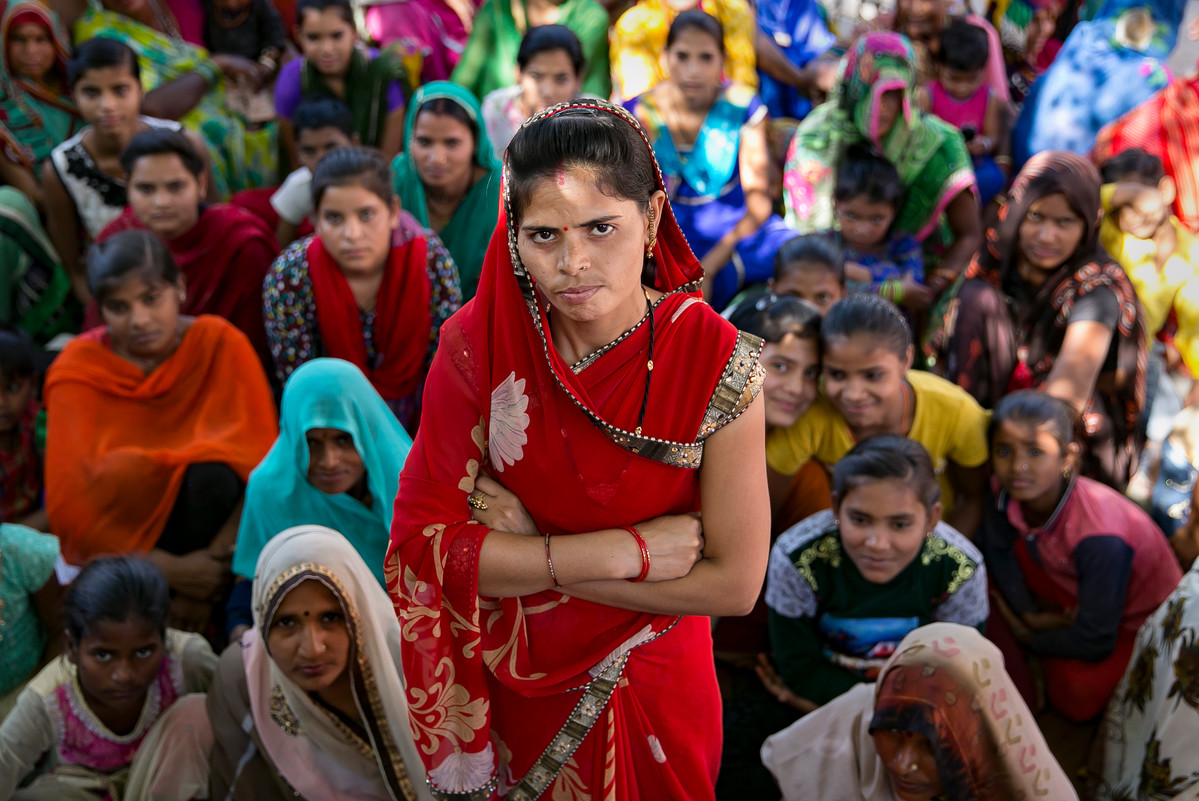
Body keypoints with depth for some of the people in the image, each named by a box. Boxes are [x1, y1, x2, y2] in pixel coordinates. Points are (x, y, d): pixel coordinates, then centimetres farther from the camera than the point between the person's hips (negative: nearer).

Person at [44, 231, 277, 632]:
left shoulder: (222, 345, -12)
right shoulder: (77, 371, -12)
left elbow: (261, 466, -15)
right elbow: (68, 504, -17)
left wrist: (213, 564, -25)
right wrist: (169, 568, -25)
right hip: (117, 533, 0)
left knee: (212, 475, -33)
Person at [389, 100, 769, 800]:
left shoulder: (716, 362, -22)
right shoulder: (477, 344, -18)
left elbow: (734, 583, -20)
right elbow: (423, 541, -19)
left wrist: (528, 556, -19)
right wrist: (626, 550, -25)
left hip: (654, 690, -1)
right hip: (513, 683, 1)